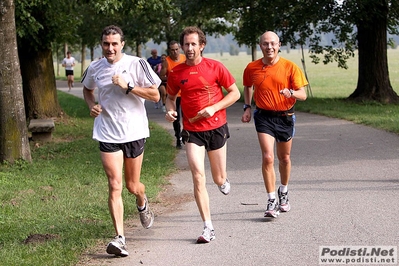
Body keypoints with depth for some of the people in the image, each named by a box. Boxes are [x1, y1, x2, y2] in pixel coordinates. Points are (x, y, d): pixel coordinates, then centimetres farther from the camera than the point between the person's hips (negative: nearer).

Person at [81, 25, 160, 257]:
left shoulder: (137, 64, -8)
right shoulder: (95, 69, 2)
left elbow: (155, 95, -10)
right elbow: (87, 89, 23)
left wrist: (128, 86, -20)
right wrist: (92, 105, 2)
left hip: (134, 131, -1)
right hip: (108, 134, 1)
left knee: (132, 185, 12)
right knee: (115, 185, -10)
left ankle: (142, 203, 50)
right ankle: (120, 238, -9)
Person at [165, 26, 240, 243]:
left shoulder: (215, 67, -6)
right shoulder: (176, 73, -1)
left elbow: (234, 93, 0)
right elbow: (171, 96, 16)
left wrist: (214, 108, -14)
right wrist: (170, 110, -7)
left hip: (216, 127, 0)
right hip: (192, 131, 0)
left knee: (219, 179, 10)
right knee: (198, 177, -13)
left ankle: (223, 179, 50)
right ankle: (208, 227, -8)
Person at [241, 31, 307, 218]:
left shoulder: (290, 67, -7)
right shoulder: (252, 68, -2)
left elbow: (303, 95, -8)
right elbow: (247, 87, 19)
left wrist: (291, 93, -30)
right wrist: (247, 107, 5)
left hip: (285, 117, 1)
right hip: (264, 117, -1)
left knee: (284, 158, 15)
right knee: (267, 157, -15)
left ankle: (283, 192, 40)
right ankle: (272, 201, -10)